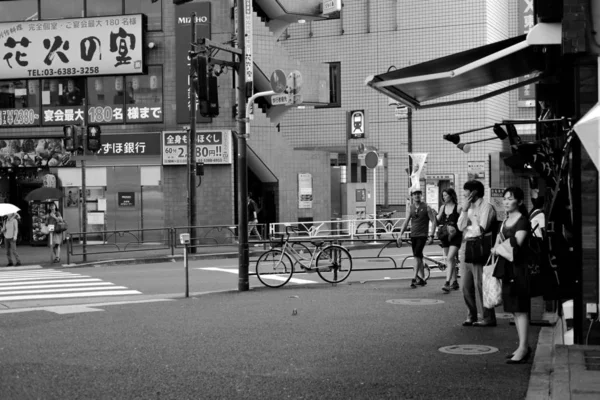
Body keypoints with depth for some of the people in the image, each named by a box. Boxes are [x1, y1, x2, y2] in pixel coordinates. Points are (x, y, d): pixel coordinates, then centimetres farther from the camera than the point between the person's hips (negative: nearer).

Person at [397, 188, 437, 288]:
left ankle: (415, 278, -16)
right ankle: (422, 279, 18)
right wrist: (400, 235, 4)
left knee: (417, 256, -17)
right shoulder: (411, 208, 8)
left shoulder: (426, 208, -4)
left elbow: (434, 221, -4)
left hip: (422, 235, -5)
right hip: (413, 235, 5)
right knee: (418, 258, 10)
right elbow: (406, 222, 11)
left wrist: (431, 236, -11)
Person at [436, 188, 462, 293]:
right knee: (450, 260, 12)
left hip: (455, 237, -6)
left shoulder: (458, 208, -8)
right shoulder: (443, 207, 10)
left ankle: (447, 283, -21)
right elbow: (437, 222, 15)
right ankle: (454, 282, 22)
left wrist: (455, 229, -17)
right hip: (445, 237, 6)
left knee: (450, 258, -17)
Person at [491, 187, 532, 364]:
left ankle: (523, 348, -6)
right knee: (514, 309, 11)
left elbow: (517, 243, -20)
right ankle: (523, 345, 19)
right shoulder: (505, 221, 16)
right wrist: (497, 247, -2)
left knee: (520, 309, -8)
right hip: (506, 268, 8)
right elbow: (498, 242, 20)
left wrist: (498, 247, -4)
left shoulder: (523, 221, -9)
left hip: (519, 268, -8)